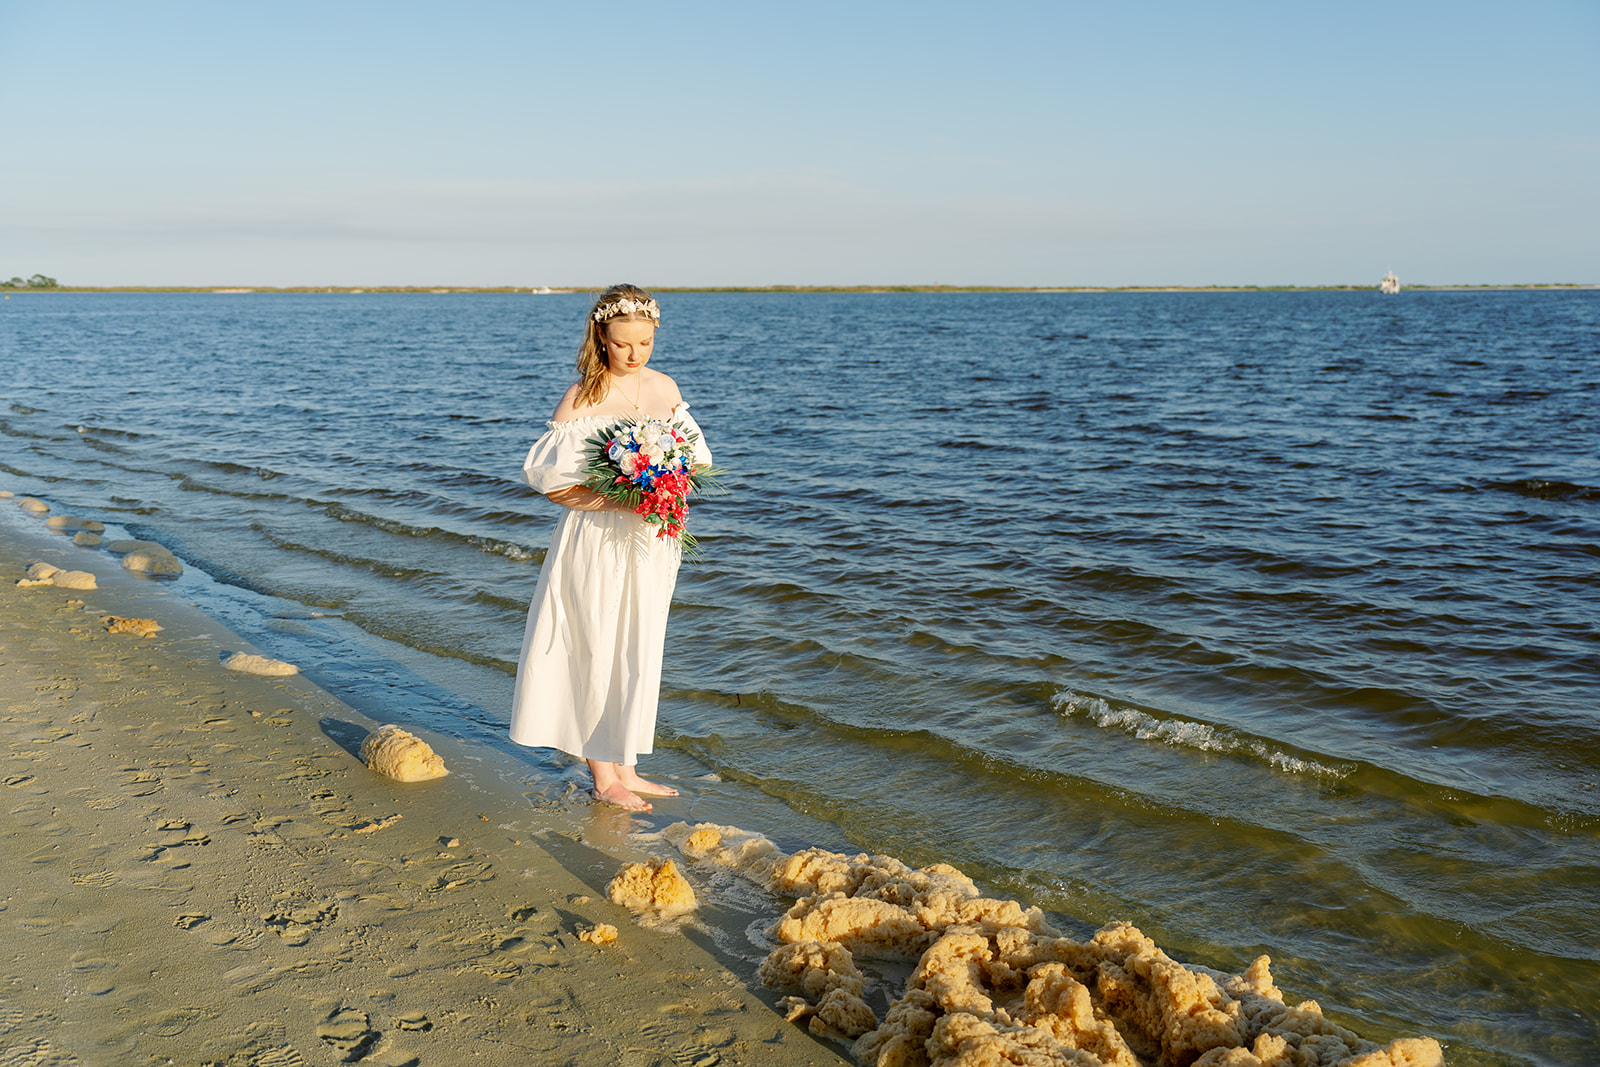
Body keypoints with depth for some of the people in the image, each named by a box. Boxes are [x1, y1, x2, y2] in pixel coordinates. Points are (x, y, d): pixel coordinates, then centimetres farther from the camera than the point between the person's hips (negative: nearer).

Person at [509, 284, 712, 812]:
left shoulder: (665, 388, 5)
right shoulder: (584, 396, -11)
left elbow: (695, 457, 12)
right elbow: (546, 478, -11)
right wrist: (612, 499, -21)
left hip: (650, 540, 5)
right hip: (597, 539, -5)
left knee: (640, 652, 11)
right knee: (597, 651, 3)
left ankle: (625, 768, 25)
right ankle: (602, 776, 17)